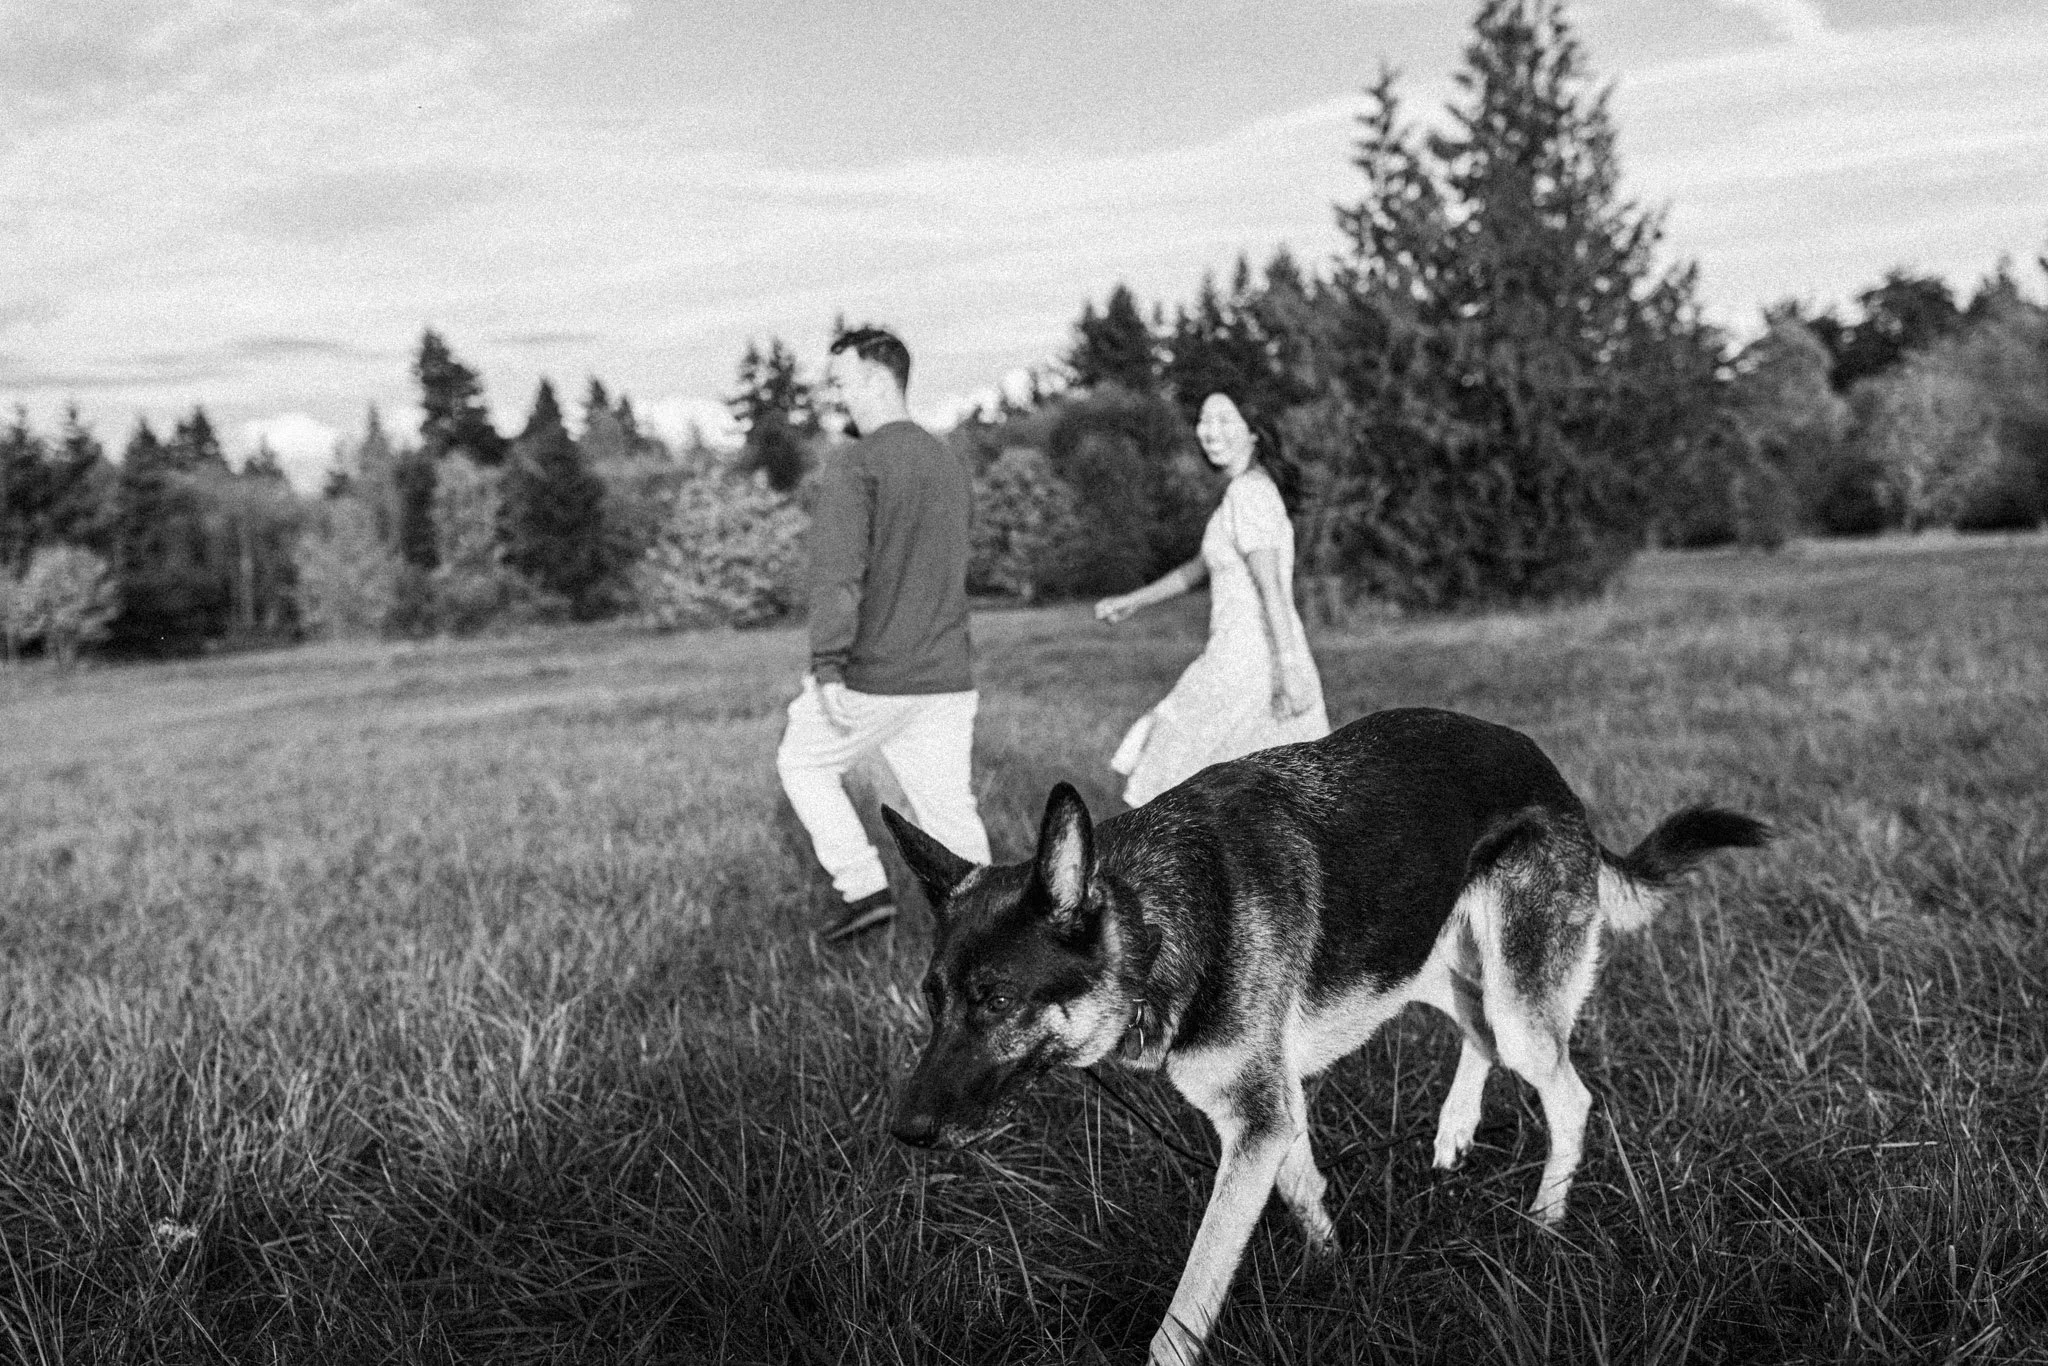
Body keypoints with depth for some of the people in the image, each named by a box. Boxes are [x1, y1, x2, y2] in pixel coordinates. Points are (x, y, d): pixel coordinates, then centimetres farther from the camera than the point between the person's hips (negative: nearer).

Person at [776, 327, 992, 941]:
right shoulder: (951, 465, 14)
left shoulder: (853, 465, -11)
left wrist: (827, 667, -26)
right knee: (949, 807, 8)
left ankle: (864, 889, 12)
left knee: (803, 763, 17)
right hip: (946, 677, 6)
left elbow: (838, 570, -22)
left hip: (870, 677, -6)